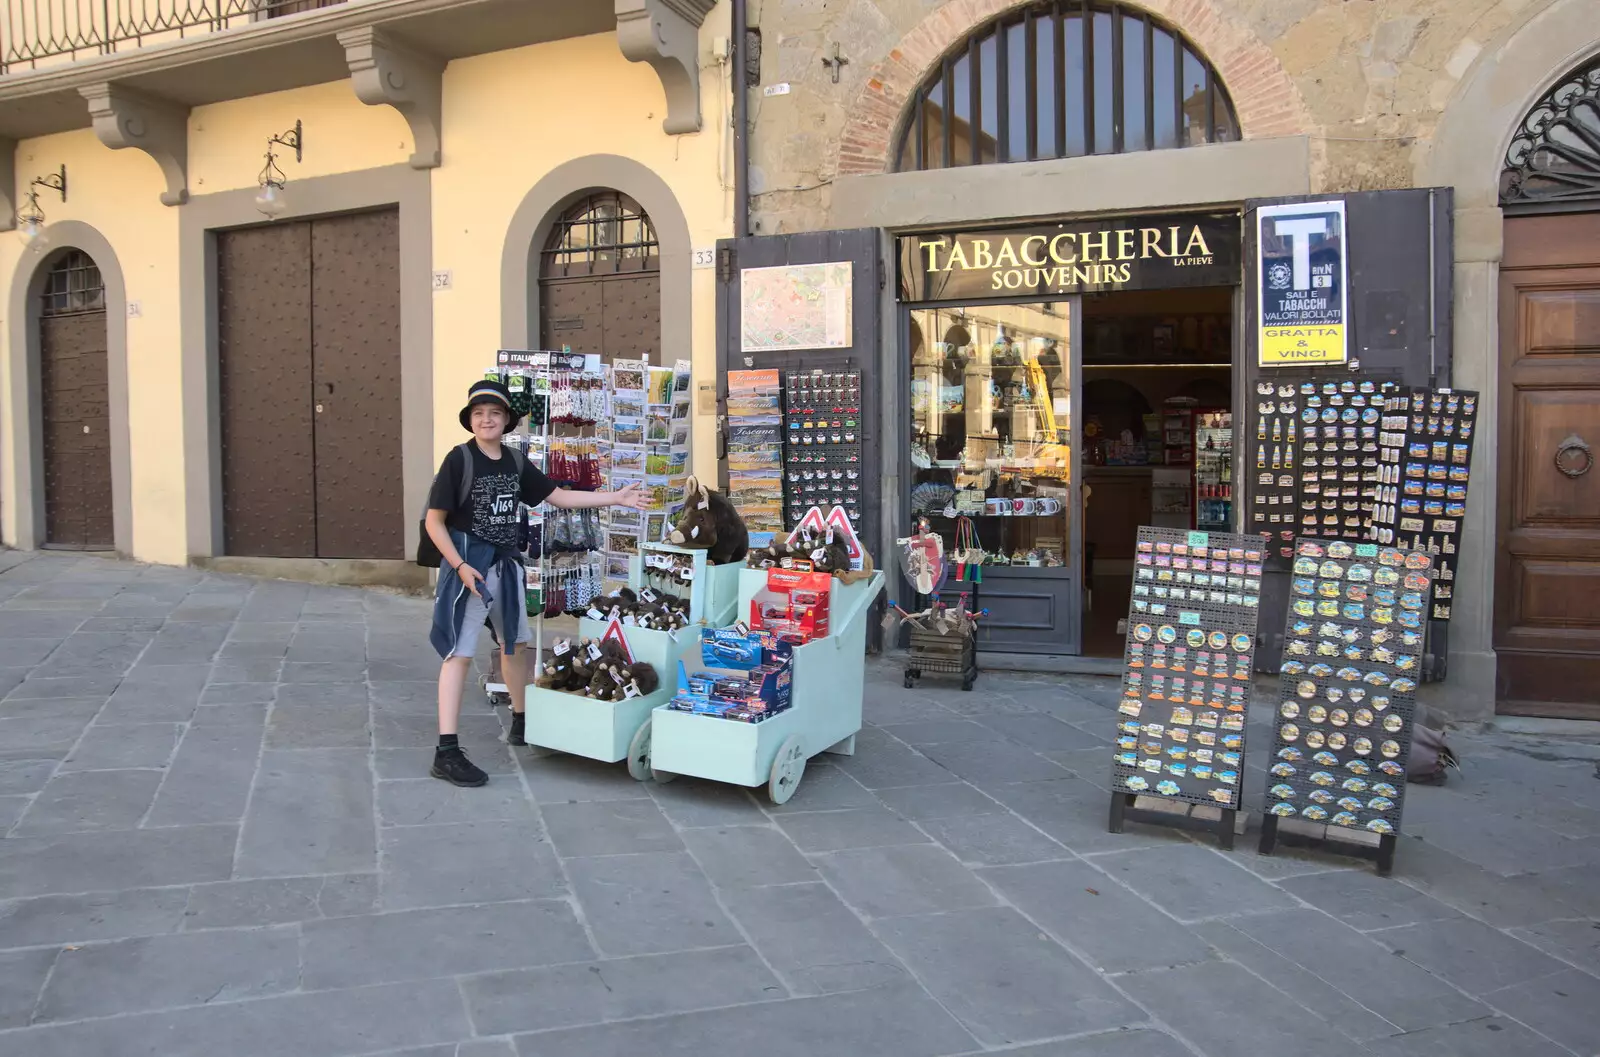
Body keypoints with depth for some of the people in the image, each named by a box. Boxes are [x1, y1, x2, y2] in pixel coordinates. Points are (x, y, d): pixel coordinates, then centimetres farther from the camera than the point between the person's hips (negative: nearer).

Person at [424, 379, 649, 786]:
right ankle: (447, 752, -9)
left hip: (505, 563, 7)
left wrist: (616, 498, 9)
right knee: (460, 653, -10)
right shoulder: (459, 459, -12)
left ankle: (522, 722, 38)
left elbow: (558, 496, 12)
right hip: (467, 563, -7)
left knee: (516, 644, 19)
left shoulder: (515, 463, 6)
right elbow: (434, 521, -11)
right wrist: (460, 566, -21)